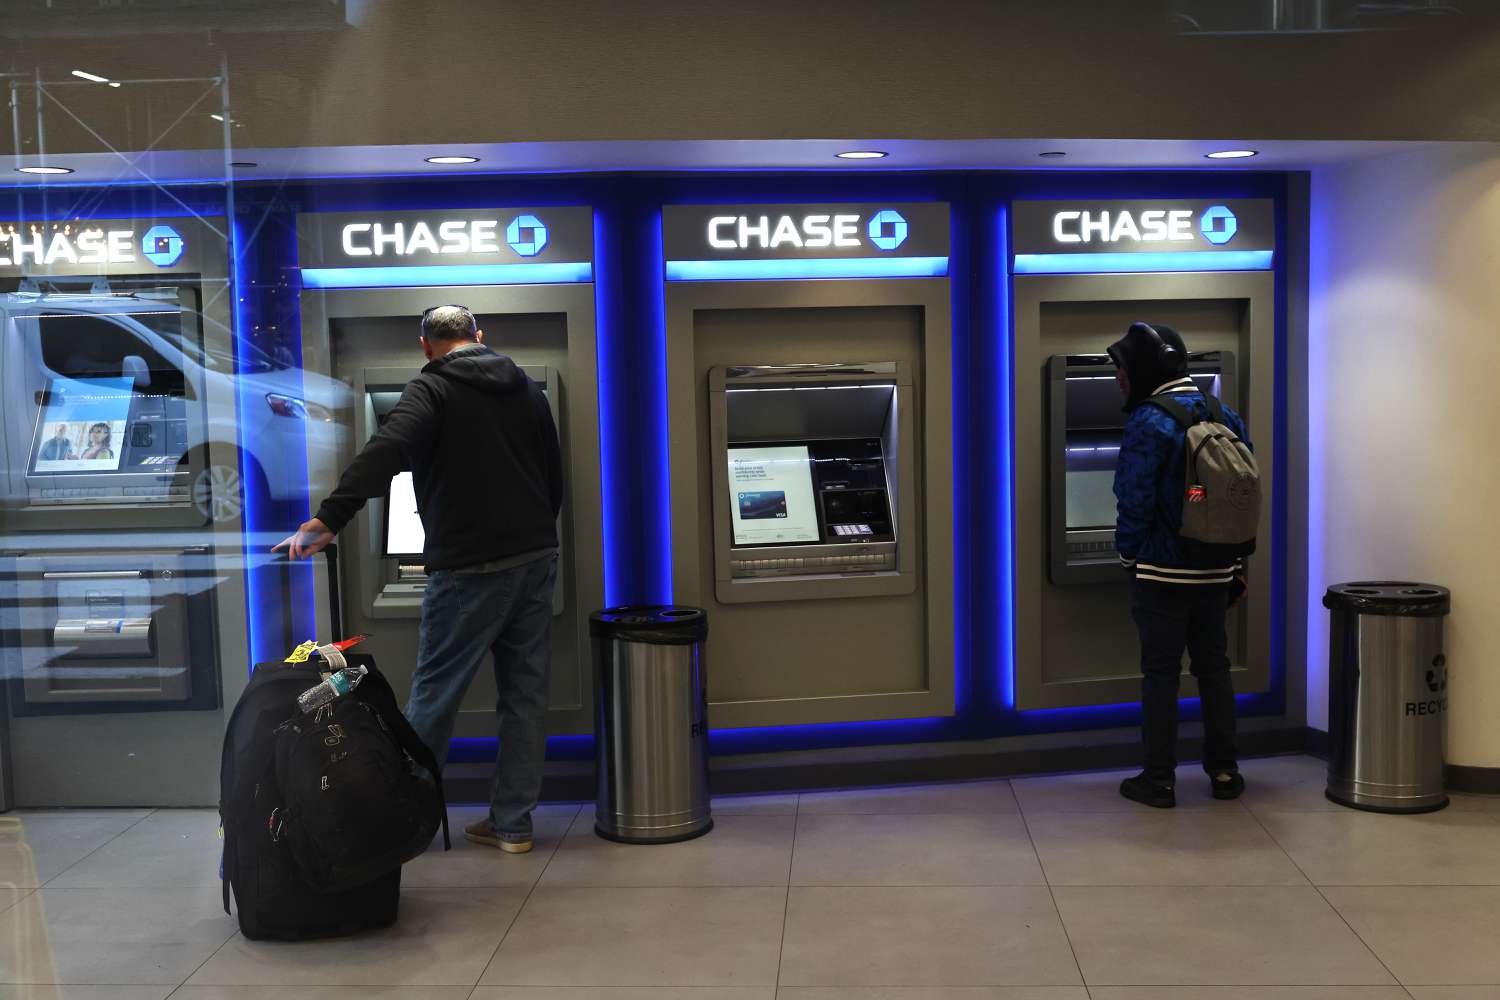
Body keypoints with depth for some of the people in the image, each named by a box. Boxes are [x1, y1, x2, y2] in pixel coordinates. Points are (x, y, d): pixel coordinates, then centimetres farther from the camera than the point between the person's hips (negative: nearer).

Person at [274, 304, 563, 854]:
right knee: (525, 694, 9)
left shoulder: (432, 389, -6)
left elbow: (384, 452, -24)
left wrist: (327, 520, -30)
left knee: (434, 696, 4)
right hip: (536, 560, 6)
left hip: (471, 568, -6)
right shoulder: (527, 389, 14)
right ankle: (512, 824, 14)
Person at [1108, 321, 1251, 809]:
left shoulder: (1149, 423, -16)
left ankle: (1159, 780, 8)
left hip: (1162, 572, -6)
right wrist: (1236, 562, 13)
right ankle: (1224, 772, 22)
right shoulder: (1225, 417, 6)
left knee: (1160, 673, 3)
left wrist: (1128, 556, -3)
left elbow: (1135, 503, -18)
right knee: (1214, 667, 16)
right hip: (1215, 571, 6)